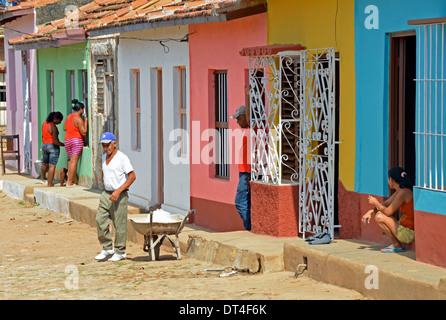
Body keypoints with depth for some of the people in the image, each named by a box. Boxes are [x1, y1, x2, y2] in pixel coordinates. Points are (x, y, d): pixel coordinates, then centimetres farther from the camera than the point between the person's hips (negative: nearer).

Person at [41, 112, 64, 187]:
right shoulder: (53, 128, -22)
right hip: (53, 147, -8)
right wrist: (65, 145, -10)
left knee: (45, 164, 26)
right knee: (52, 166, -6)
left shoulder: (45, 123, 2)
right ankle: (49, 184, -8)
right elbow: (56, 141, -23)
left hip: (45, 146, 8)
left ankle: (43, 179, 47)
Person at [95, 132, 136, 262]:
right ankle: (107, 248, 10)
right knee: (100, 220, -1)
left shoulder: (122, 158, -11)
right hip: (106, 194, 7)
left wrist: (118, 191, -21)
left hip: (119, 195, -7)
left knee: (119, 224, -2)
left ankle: (120, 252, 9)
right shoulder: (104, 157, 11)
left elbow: (132, 176, -15)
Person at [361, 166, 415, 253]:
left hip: (408, 234, -10)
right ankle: (396, 243, 11)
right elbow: (386, 204, 19)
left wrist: (376, 203, 0)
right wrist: (371, 211, 6)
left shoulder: (403, 193, -20)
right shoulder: (400, 191, 9)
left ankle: (397, 245, -1)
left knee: (379, 217, -11)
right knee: (378, 213, 16)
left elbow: (388, 212, -16)